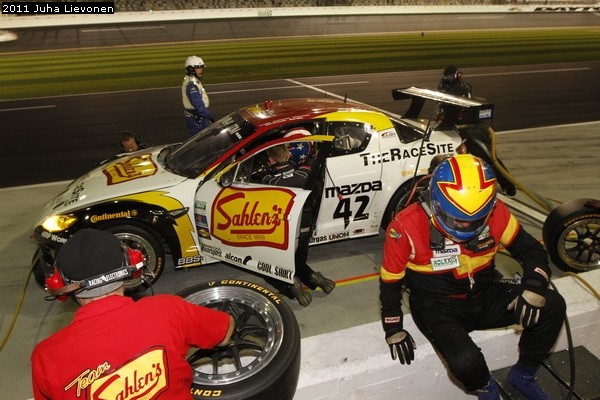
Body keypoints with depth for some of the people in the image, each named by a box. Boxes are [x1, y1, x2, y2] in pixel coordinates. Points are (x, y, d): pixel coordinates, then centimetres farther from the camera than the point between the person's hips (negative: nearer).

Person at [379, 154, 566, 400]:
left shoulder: (494, 213, -12)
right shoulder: (407, 227, -22)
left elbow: (531, 250, 0)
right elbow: (390, 281, -10)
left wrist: (534, 287, -20)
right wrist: (394, 330, -7)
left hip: (485, 297, 4)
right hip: (439, 308, -4)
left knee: (553, 306, -14)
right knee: (465, 361, -31)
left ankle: (523, 375, 11)